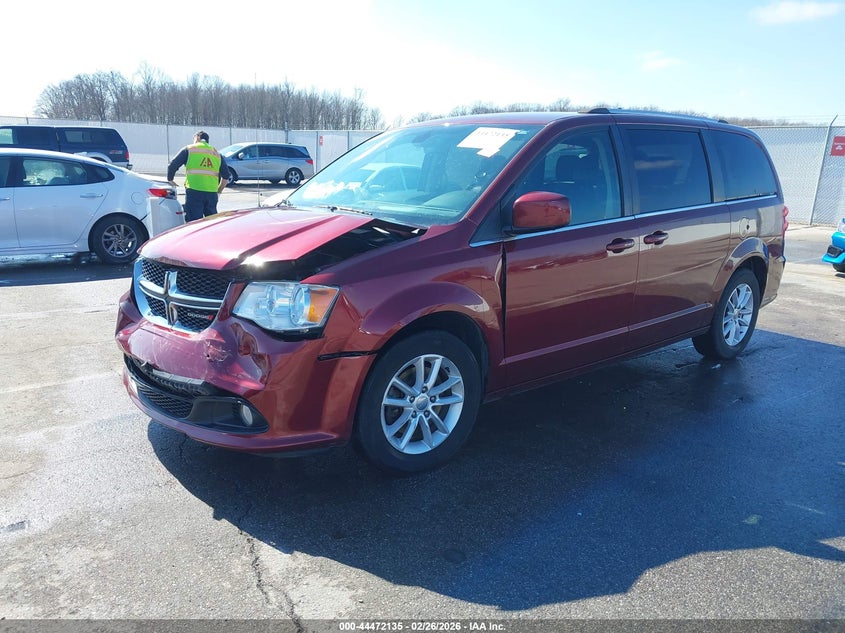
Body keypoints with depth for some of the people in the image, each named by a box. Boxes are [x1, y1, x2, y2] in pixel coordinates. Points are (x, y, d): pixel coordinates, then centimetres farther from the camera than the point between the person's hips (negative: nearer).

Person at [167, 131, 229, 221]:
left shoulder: (188, 149, 9)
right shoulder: (217, 153, 19)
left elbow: (172, 166, 4)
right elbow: (226, 176, 15)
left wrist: (170, 180, 19)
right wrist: (218, 192, 24)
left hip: (194, 191, -3)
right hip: (212, 193, 4)